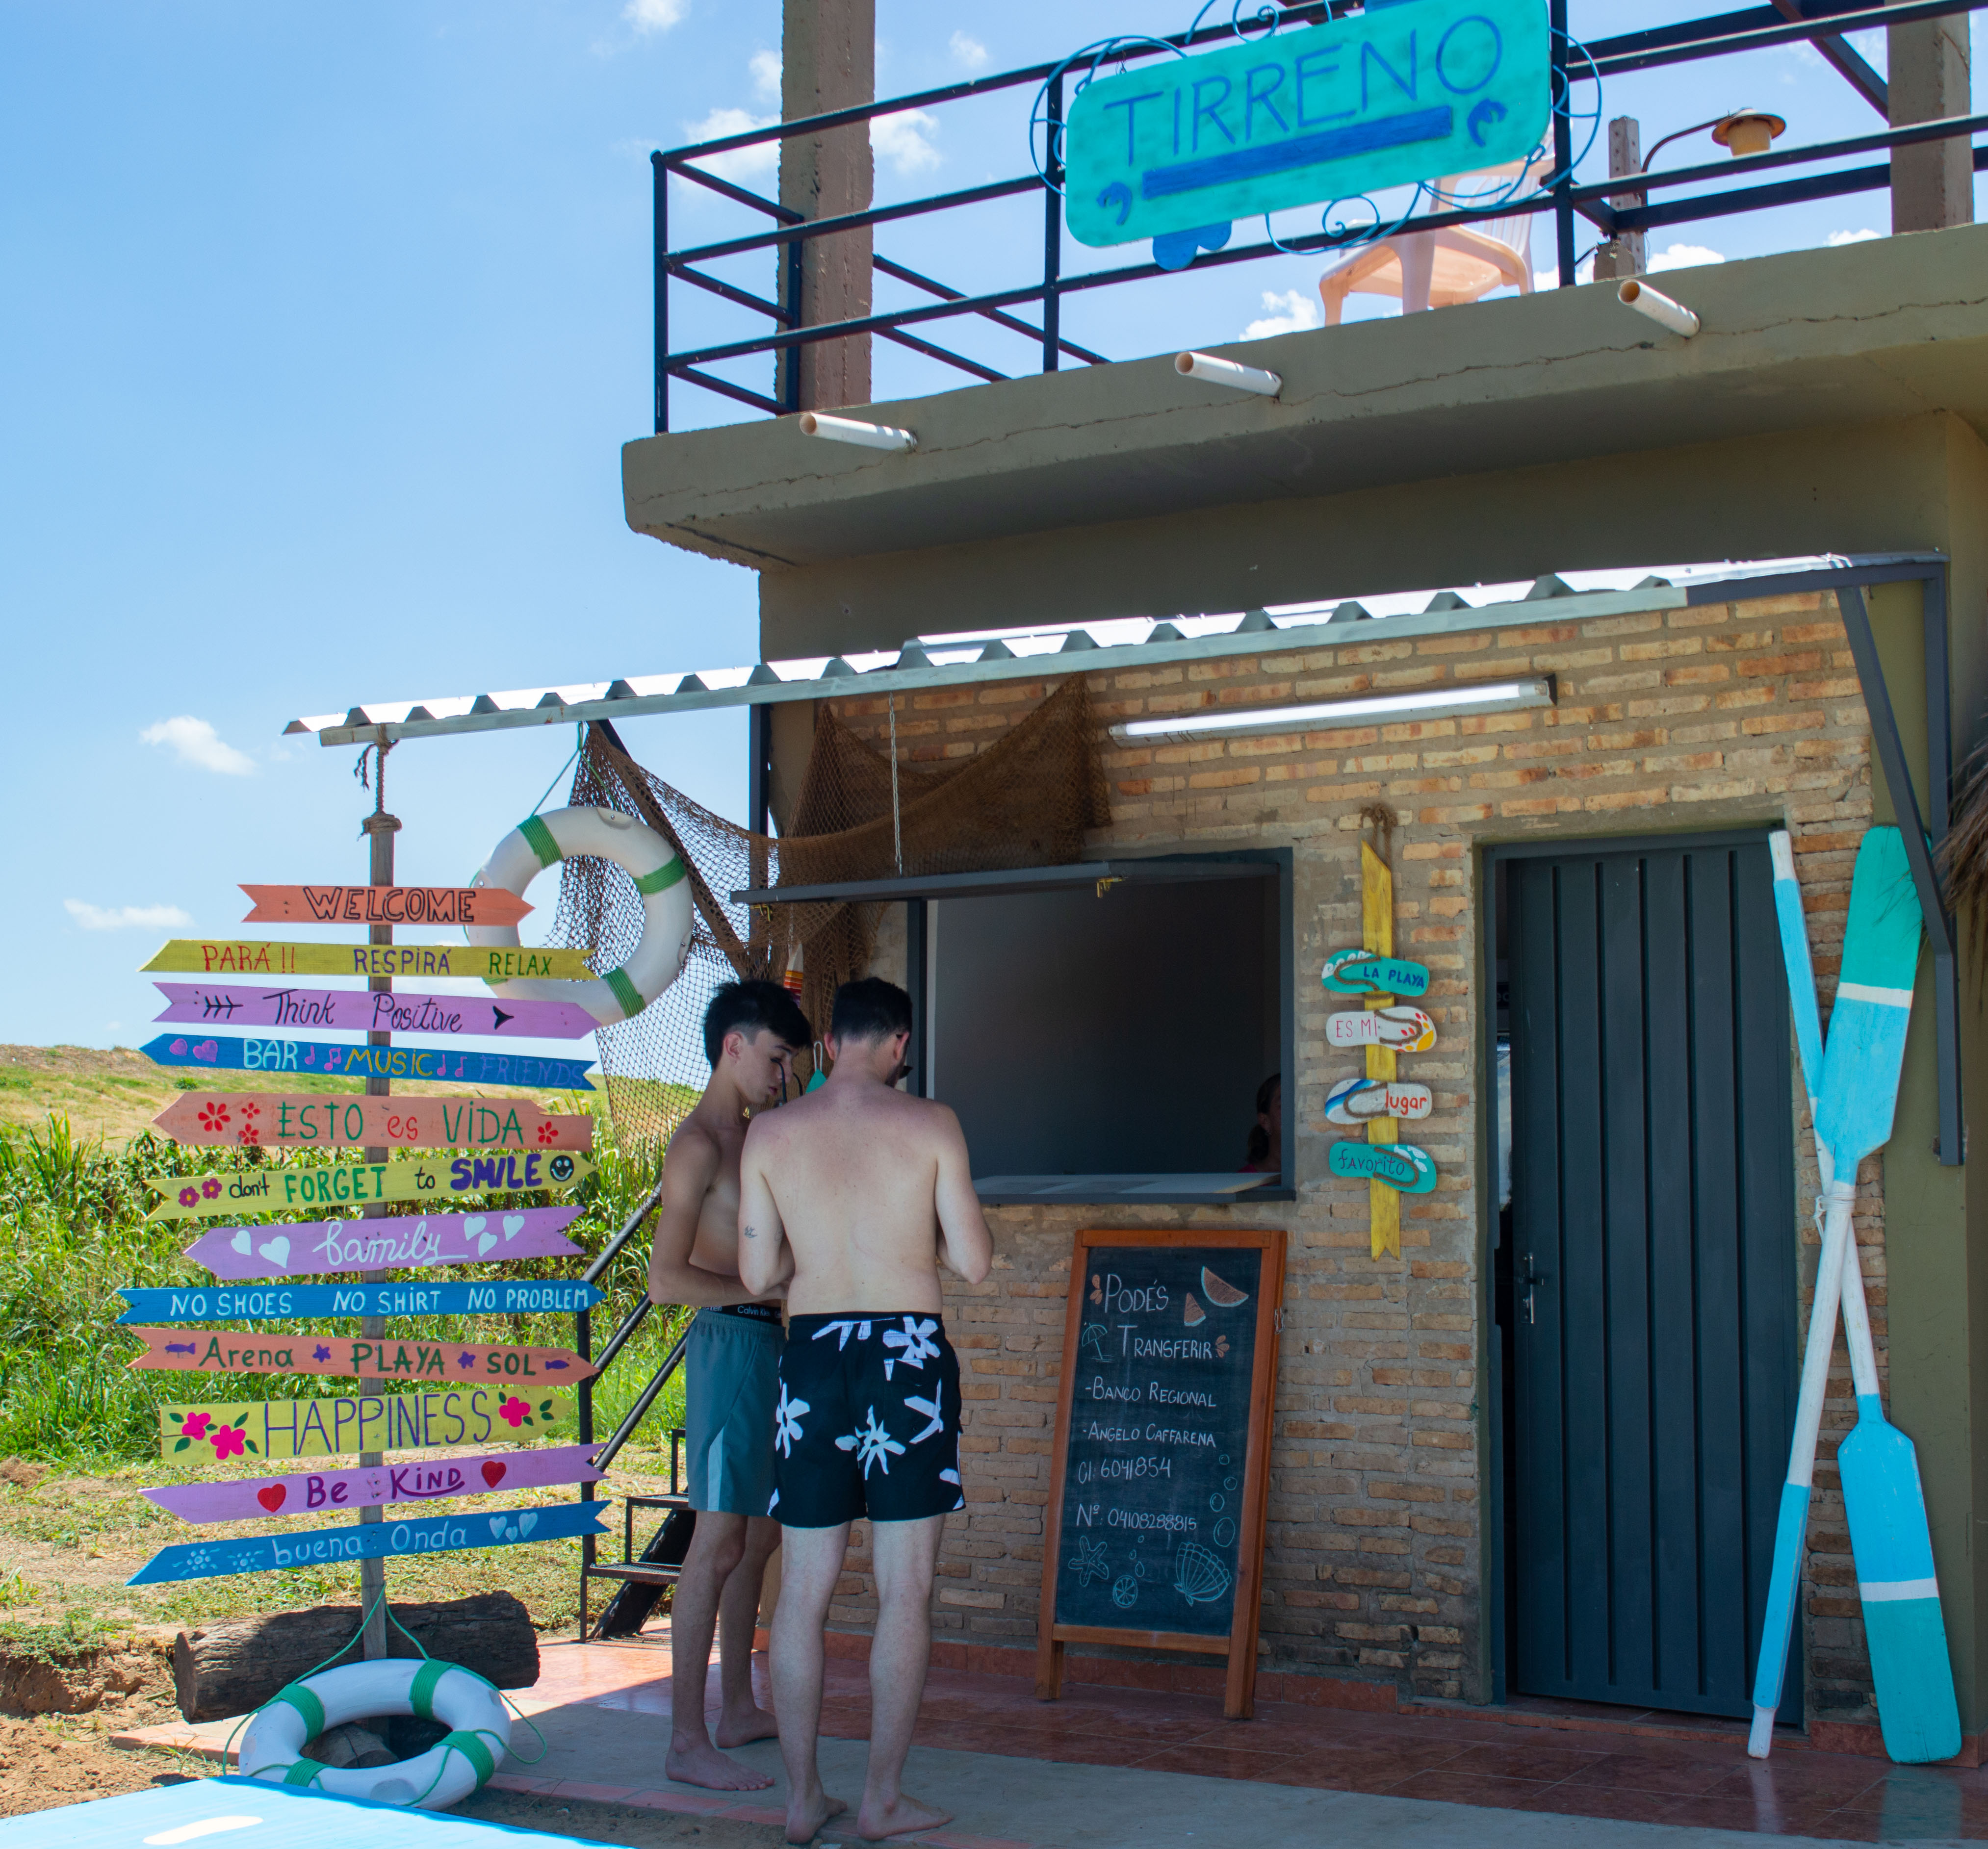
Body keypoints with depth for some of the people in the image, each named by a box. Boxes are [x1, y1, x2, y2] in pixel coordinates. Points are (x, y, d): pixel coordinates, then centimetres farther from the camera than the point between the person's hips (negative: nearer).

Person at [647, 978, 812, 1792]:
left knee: (760, 1535, 15)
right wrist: (770, 1288, -17)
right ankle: (687, 1742, -4)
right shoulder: (698, 1144, -13)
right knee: (718, 1544, -8)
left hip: (767, 1343, 10)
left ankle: (738, 1708, 26)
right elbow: (666, 1278, -20)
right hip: (731, 1344, -10)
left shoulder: (746, 1139, 17)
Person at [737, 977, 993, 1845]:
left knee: (803, 1591, 9)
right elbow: (975, 1261, -3)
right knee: (904, 1589, 5)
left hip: (812, 1355, 3)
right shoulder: (930, 1125, -3)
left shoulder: (770, 1133, 2)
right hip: (908, 1352, -2)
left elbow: (758, 1273, 3)